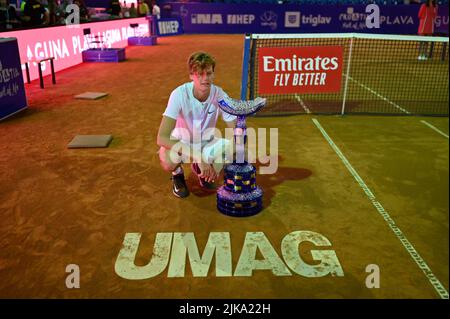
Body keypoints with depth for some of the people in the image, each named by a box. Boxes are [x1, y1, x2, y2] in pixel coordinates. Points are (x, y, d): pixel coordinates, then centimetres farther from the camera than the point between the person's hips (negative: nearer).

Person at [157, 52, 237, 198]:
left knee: (231, 147, -27)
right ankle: (177, 174, 5)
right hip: (180, 143, -3)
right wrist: (198, 157, -47)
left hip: (206, 143, 3)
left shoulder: (220, 95, -20)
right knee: (168, 161, -37)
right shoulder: (180, 94, -28)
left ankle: (201, 170, 7)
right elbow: (162, 138, -37)